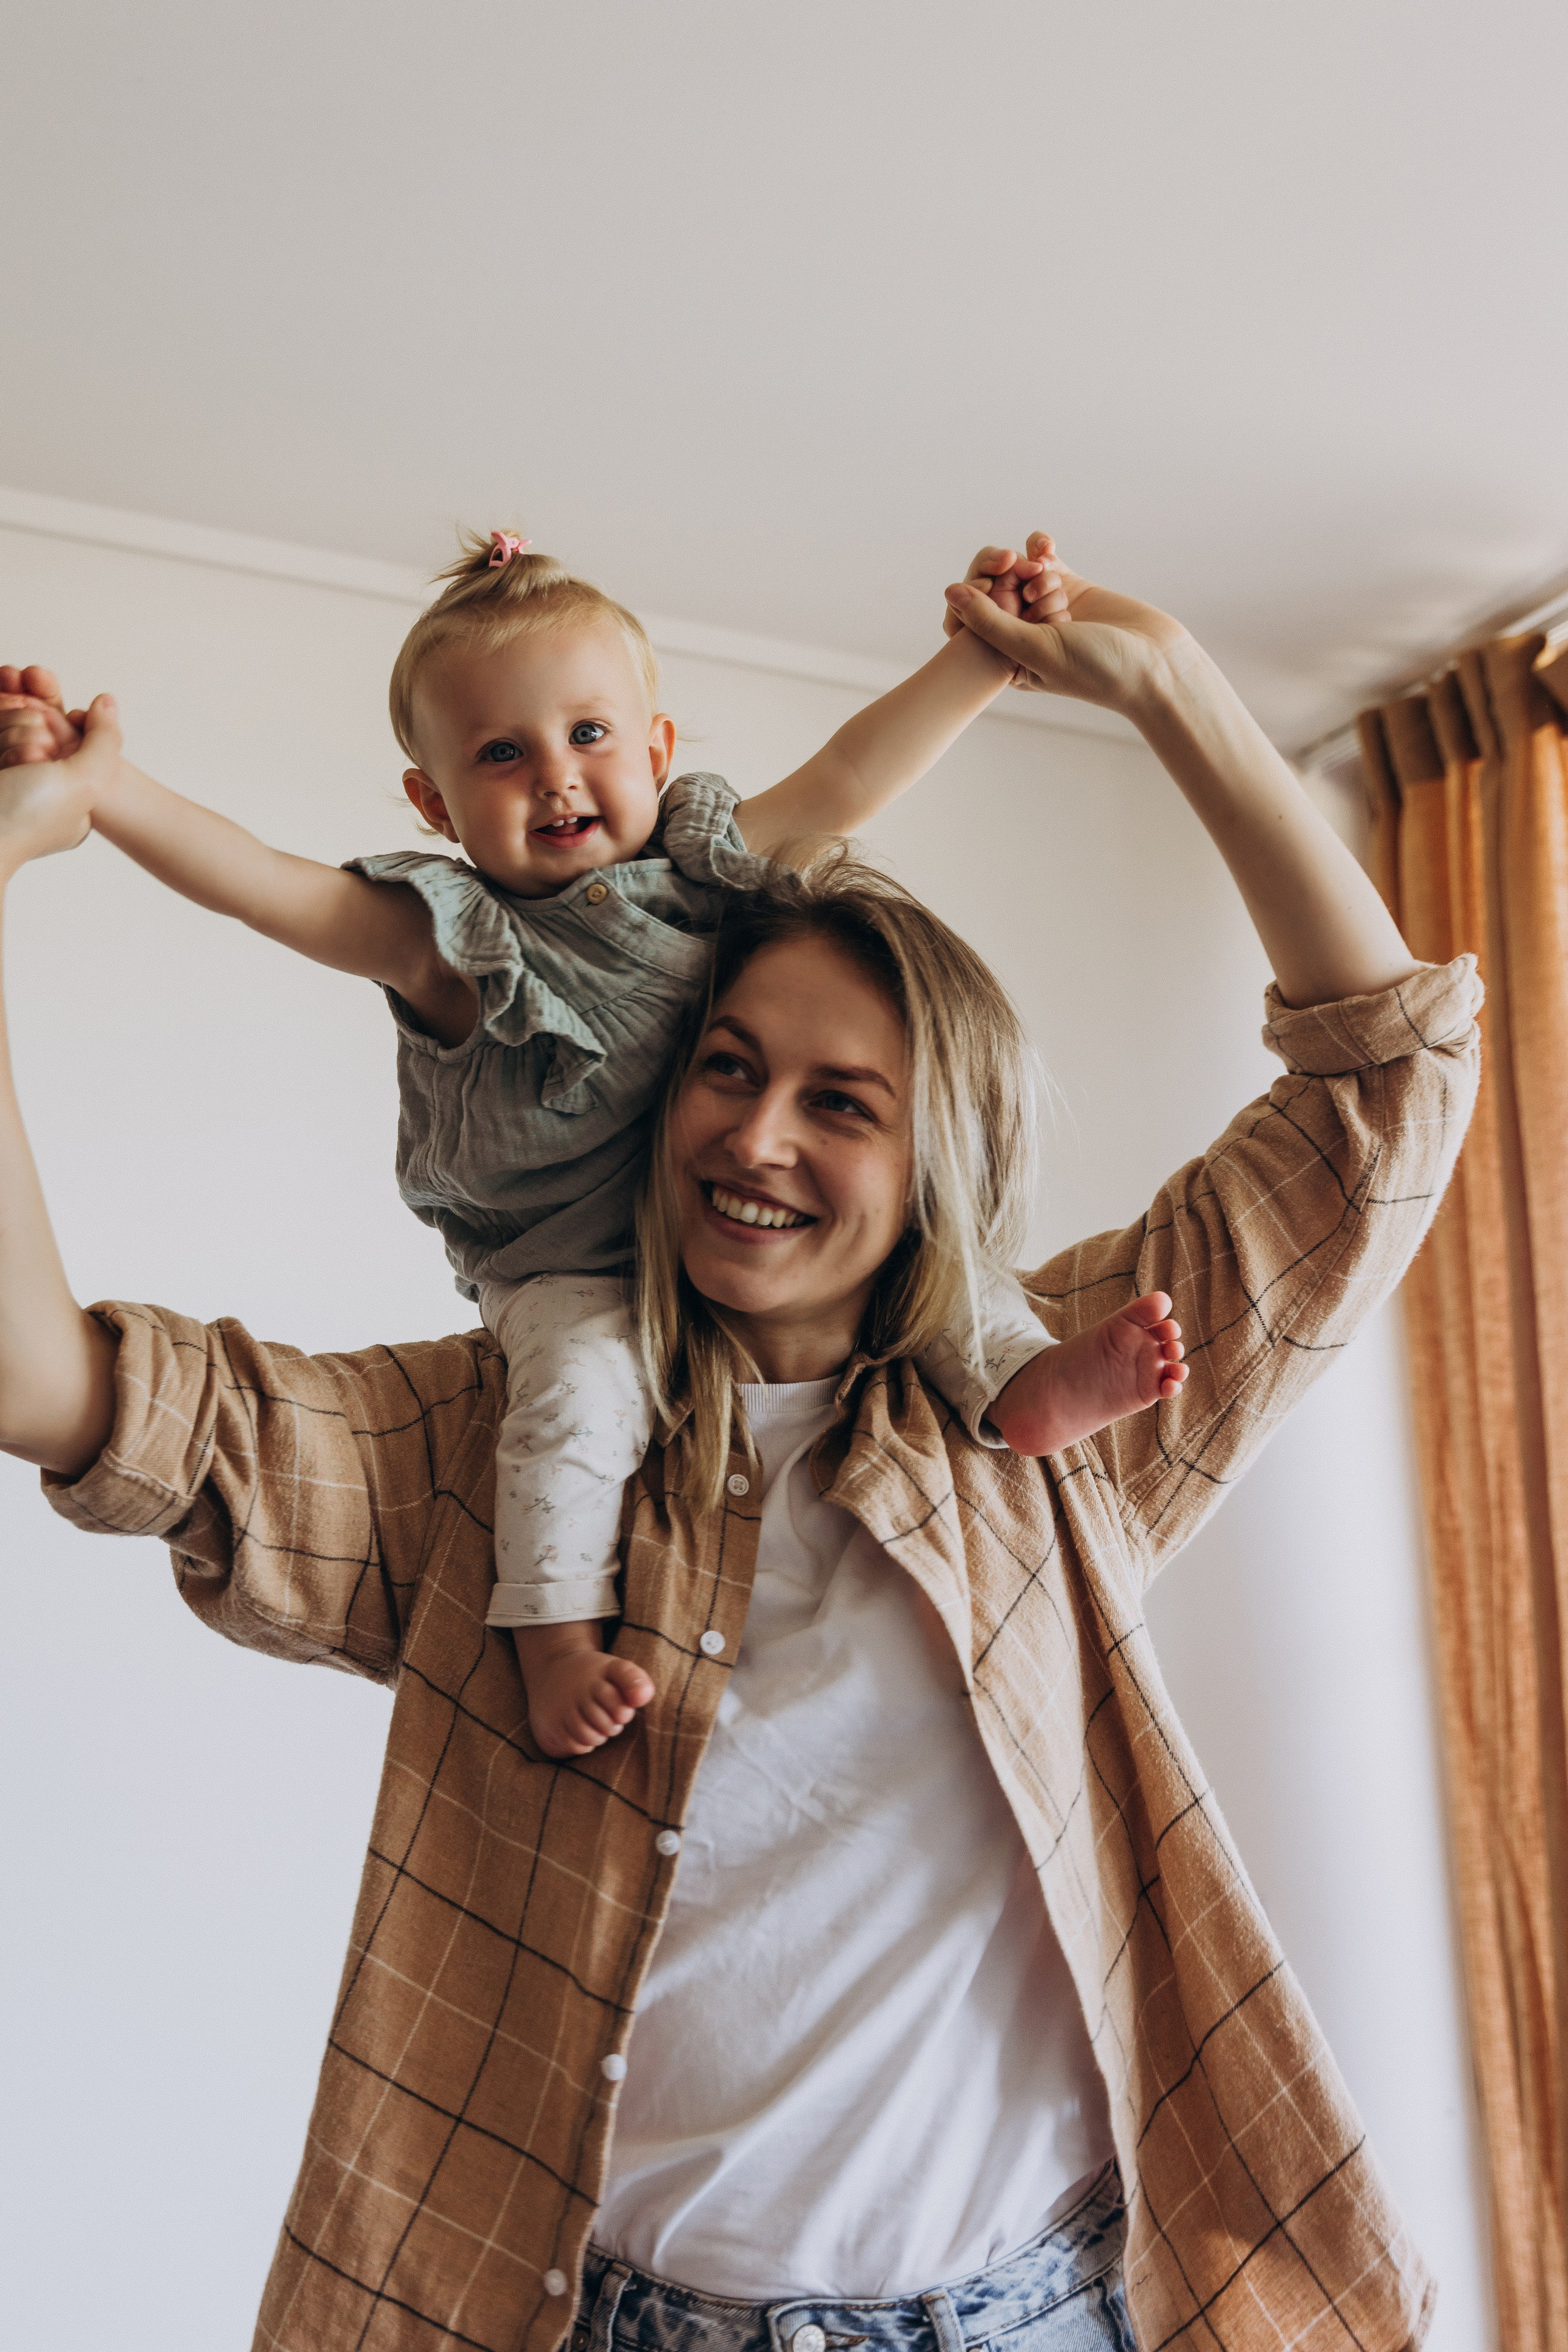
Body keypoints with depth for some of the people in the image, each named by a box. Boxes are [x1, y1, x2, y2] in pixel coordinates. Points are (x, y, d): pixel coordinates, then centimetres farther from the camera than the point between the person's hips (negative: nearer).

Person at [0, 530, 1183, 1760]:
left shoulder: (698, 861, -1)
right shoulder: (447, 934, -12)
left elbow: (846, 780, 0)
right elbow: (262, 882, -22)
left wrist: (981, 660, -5)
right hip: (564, 1270, -4)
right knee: (582, 1374, -28)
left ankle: (1019, 1376, 4)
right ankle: (561, 1633, -20)